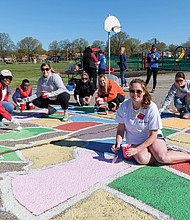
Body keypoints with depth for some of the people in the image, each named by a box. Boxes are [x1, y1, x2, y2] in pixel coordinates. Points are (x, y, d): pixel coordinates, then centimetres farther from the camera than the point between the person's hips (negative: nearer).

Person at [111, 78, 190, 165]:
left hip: (152, 137, -1)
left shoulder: (151, 107, -19)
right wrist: (118, 144, -22)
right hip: (134, 141, 2)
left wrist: (137, 149, -23)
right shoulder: (124, 106, -13)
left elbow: (153, 135, -15)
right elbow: (121, 129, -3)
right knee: (142, 159, -28)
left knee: (162, 158, -27)